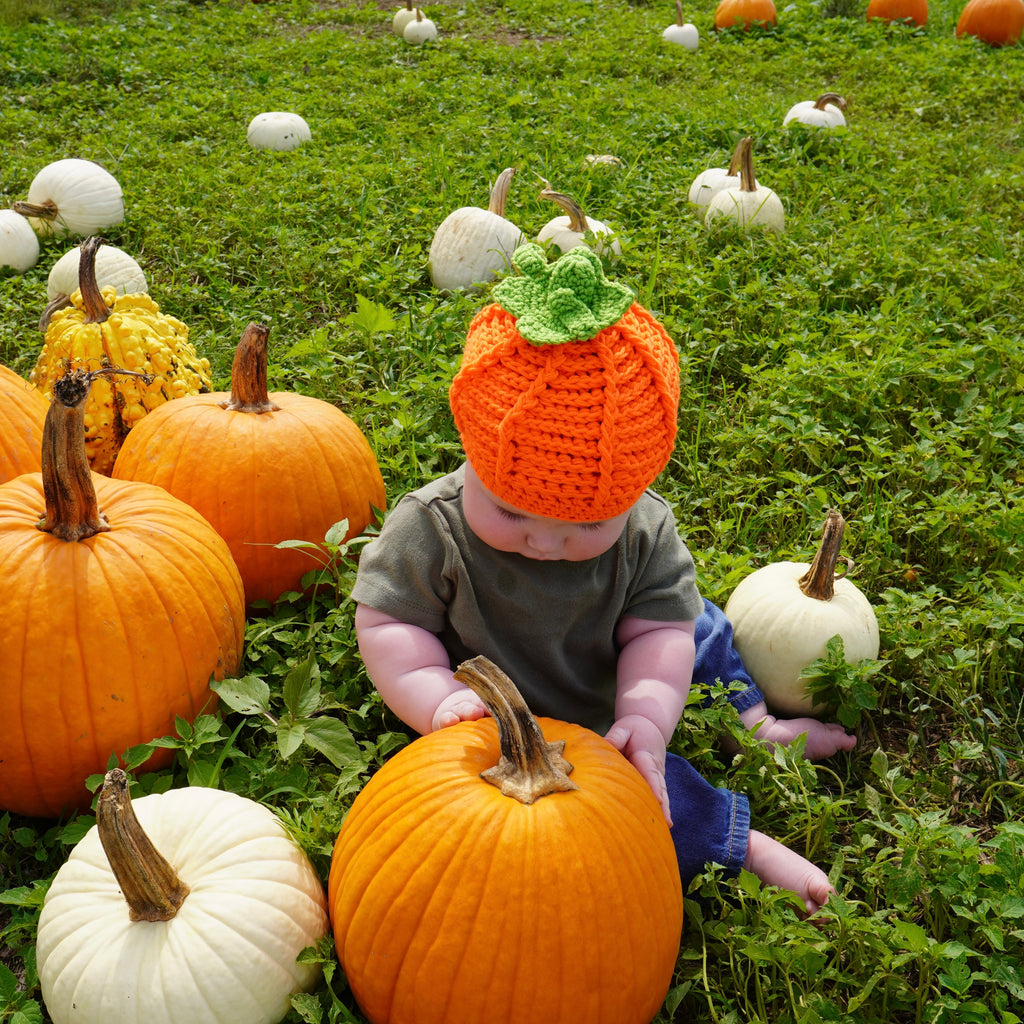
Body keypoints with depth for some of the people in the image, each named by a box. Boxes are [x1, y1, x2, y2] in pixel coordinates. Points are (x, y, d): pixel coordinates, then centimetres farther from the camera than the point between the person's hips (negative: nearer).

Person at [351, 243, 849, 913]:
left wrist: (647, 714, -32)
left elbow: (659, 628, -15)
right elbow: (387, 621, -16)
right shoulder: (430, 527, -24)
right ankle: (735, 840, -14)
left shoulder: (647, 530, -18)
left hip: (605, 714, 4)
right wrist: (439, 697, -32)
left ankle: (752, 724, 37)